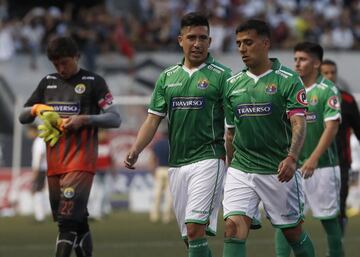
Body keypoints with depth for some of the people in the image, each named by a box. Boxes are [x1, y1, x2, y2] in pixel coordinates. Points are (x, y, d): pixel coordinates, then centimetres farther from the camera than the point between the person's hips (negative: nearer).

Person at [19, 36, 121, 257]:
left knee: (68, 221, -15)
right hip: (54, 162, 6)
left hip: (80, 161, -6)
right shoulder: (48, 82, 16)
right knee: (78, 222, 10)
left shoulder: (93, 82, 0)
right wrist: (36, 108, -3)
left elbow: (115, 119, -4)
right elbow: (22, 116, 20)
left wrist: (84, 119, -16)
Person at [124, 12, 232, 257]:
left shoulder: (221, 76, -2)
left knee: (196, 229, -17)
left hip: (209, 160, -6)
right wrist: (135, 150, -3)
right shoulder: (167, 78, 13)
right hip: (177, 164, 6)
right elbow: (153, 119, 12)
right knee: (189, 235, 8)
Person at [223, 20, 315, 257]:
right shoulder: (233, 84, 9)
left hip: (279, 171, -3)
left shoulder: (288, 80, -6)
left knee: (293, 231, 9)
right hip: (241, 170, 3)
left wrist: (292, 158, -32)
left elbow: (299, 123, -16)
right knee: (234, 227, -13)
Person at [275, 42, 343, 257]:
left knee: (328, 217, 5)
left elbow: (331, 127, -16)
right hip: (292, 164, 4)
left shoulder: (328, 90, -8)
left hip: (322, 164, -4)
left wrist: (313, 159, -24)